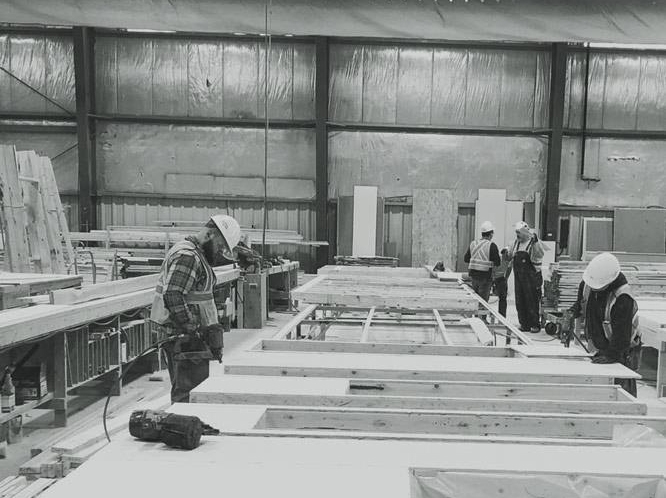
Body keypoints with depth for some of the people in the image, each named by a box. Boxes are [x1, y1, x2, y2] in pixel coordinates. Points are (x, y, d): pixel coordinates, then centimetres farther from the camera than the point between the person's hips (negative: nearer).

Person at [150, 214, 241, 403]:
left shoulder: (193, 254, 16)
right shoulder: (187, 256, -18)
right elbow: (173, 297, -27)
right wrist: (192, 330, -24)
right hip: (183, 337, -11)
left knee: (181, 389, 16)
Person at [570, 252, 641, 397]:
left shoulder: (623, 298, -29)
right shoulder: (587, 284, -7)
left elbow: (622, 334, -26)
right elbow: (582, 303, 17)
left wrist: (611, 355, -23)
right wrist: (573, 312, 0)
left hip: (622, 353, -7)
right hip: (601, 350, 7)